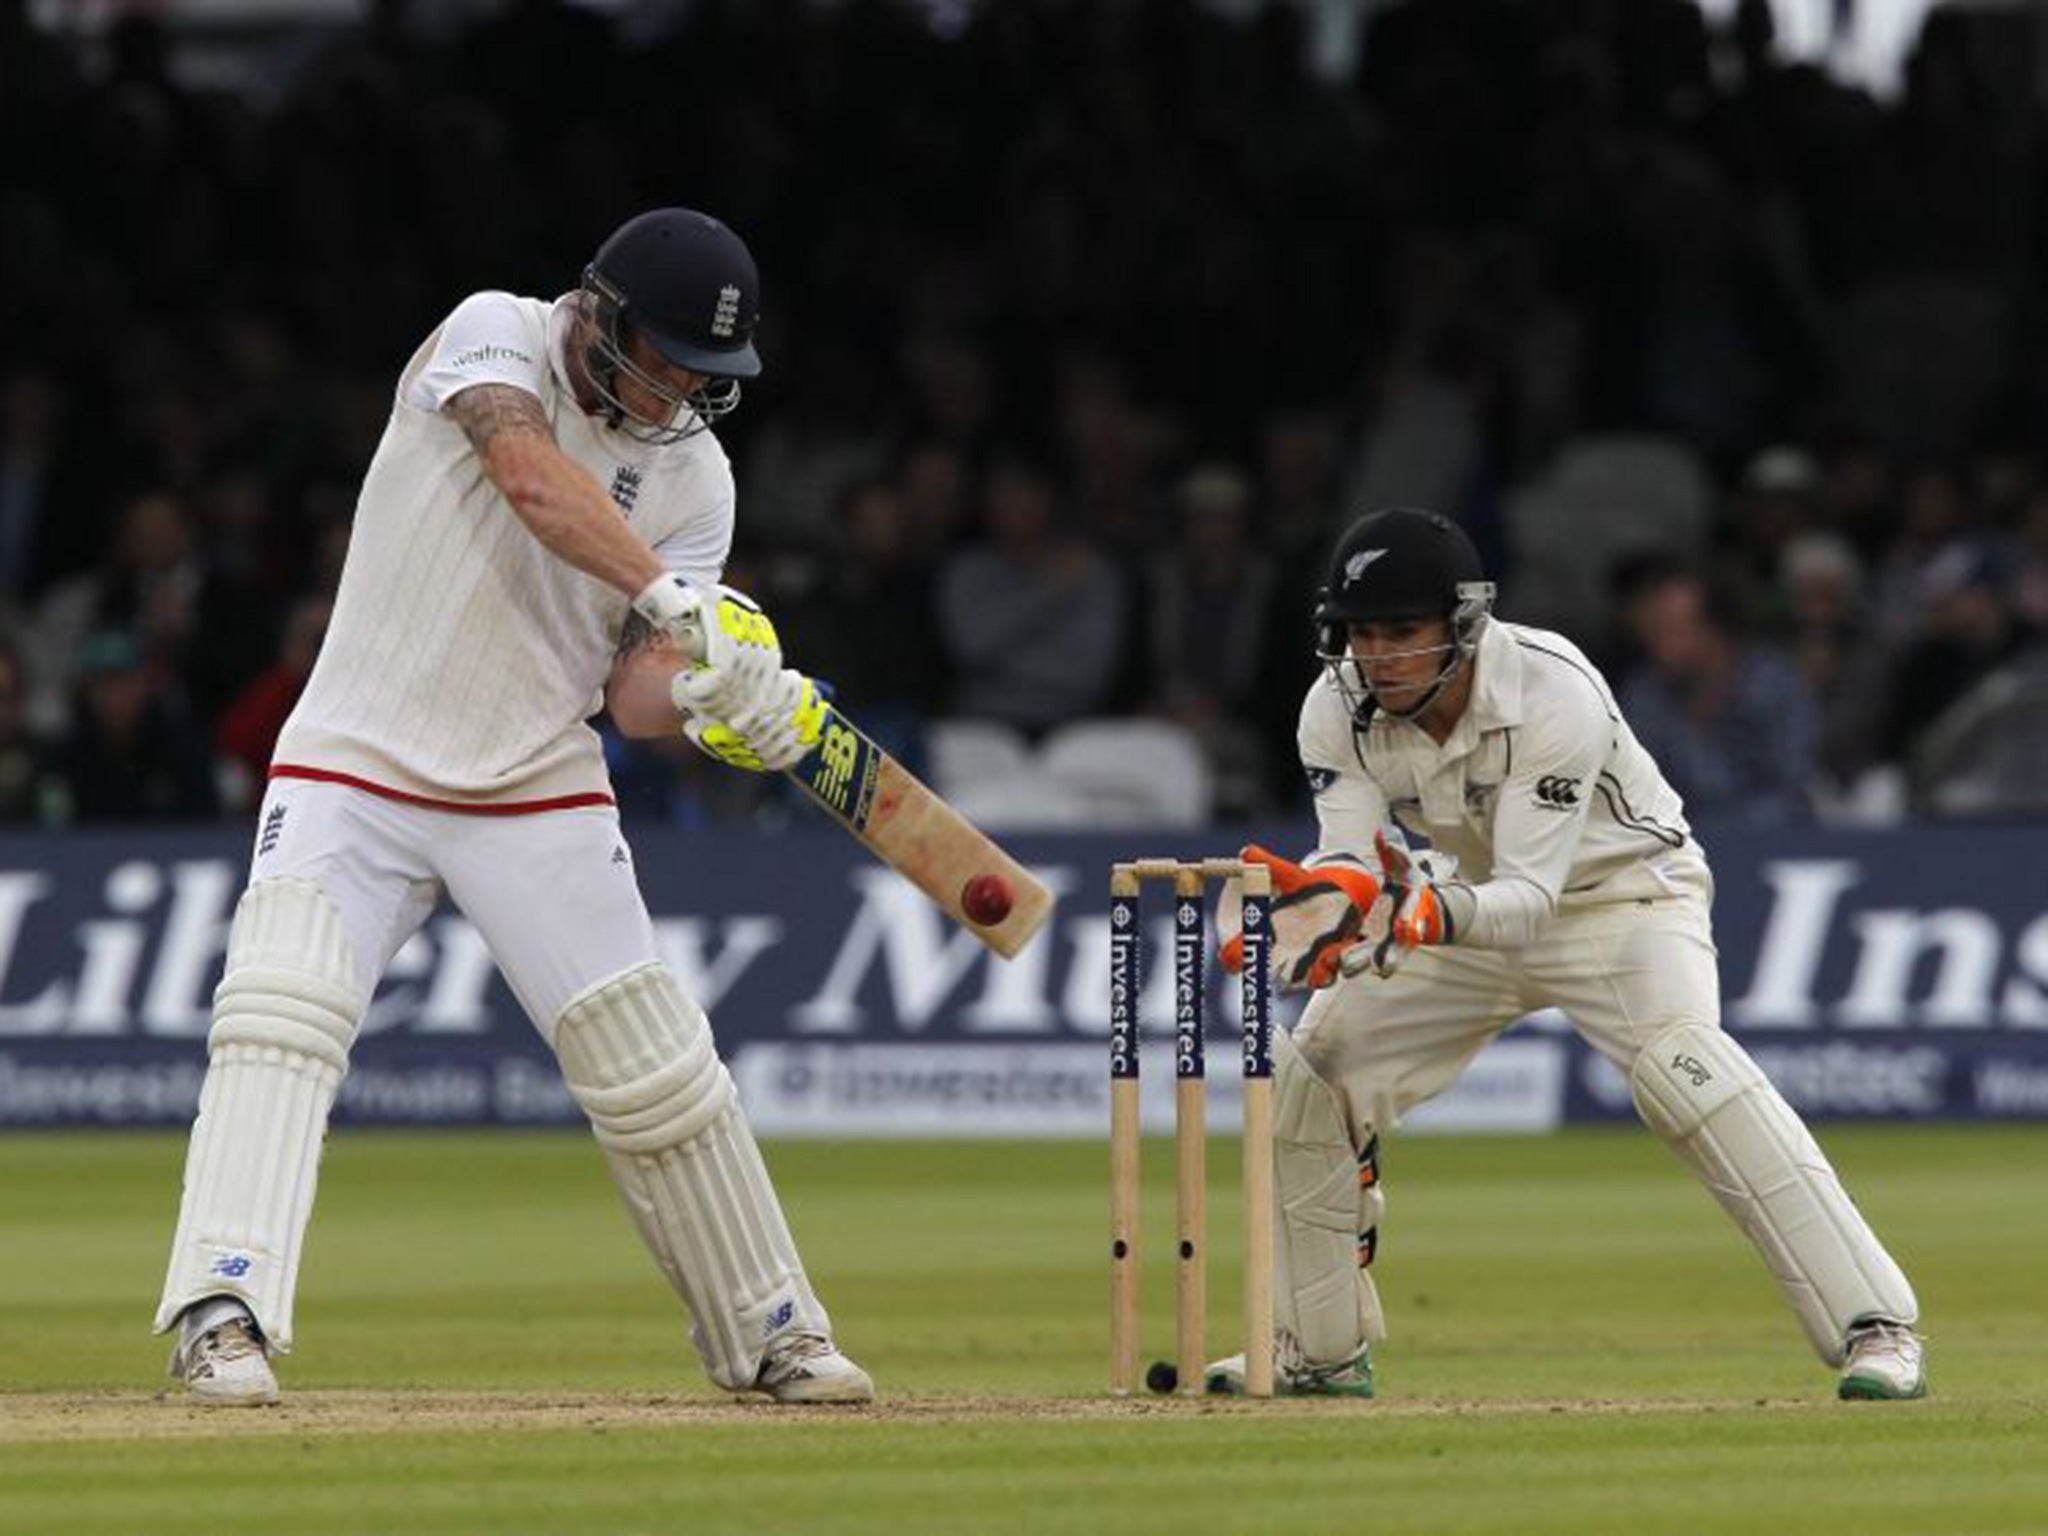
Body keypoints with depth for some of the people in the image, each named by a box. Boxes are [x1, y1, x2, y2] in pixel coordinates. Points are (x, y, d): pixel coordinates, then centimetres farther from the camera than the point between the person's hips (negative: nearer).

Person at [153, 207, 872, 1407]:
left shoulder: (695, 476, -1)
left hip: (538, 789, 3)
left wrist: (702, 690, -31)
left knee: (657, 1068, 1)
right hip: (357, 766, -3)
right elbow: (531, 474, -34)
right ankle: (225, 1318, -29)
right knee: (279, 1013, -23)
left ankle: (772, 1336, 18)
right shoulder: (494, 338, -11)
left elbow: (639, 696, -7)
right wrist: (670, 595, -45)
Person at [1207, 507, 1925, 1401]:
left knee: (1683, 1067, -32)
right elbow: (1352, 863, -23)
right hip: (1471, 905, 6)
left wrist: (1432, 914, -56)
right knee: (1305, 1075, -3)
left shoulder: (1554, 695, -32)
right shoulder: (1337, 709, -16)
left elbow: (1530, 896, -36)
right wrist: (1328, 895, -46)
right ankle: (1320, 1350, 16)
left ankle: (1876, 1328, -33)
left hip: (1622, 897, -6)